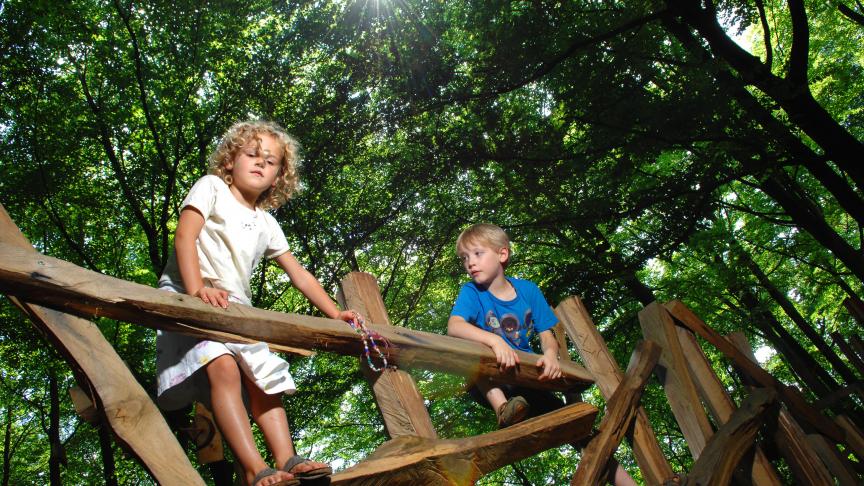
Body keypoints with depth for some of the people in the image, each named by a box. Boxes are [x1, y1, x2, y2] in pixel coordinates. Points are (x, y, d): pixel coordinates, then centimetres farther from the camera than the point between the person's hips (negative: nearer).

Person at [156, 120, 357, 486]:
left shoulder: (267, 224, 22)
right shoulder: (212, 187, 8)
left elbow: (299, 275, 20)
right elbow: (184, 236, -8)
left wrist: (335, 314, 9)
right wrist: (197, 289, -25)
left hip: (235, 309, 7)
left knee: (263, 380, -8)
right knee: (223, 367, -28)